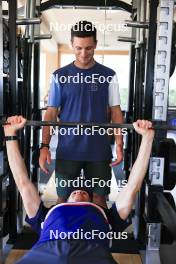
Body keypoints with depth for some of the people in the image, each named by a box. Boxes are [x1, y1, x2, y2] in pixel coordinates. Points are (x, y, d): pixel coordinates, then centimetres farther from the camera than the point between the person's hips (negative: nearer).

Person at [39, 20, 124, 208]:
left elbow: (115, 111, 3)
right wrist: (44, 146, -7)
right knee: (63, 197, 11)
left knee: (99, 197, 10)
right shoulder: (60, 76, 1)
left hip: (99, 150, 0)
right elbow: (51, 113, 1)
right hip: (67, 150, 0)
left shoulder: (108, 75, 2)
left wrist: (119, 145, -5)